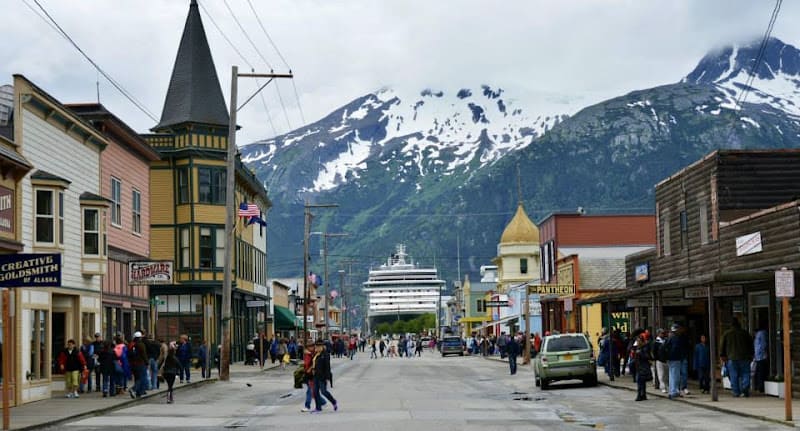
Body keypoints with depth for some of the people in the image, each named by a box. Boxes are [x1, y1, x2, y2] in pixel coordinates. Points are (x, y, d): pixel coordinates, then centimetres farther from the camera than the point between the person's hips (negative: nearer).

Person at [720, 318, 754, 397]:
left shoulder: (726, 333, 3)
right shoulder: (745, 333, 5)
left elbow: (722, 345, 5)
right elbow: (751, 344, 11)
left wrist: (722, 355, 13)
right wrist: (751, 355, 19)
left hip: (732, 358, 0)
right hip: (744, 358, 0)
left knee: (734, 376, 3)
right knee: (745, 374, 4)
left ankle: (736, 392, 2)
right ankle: (745, 390, -10)